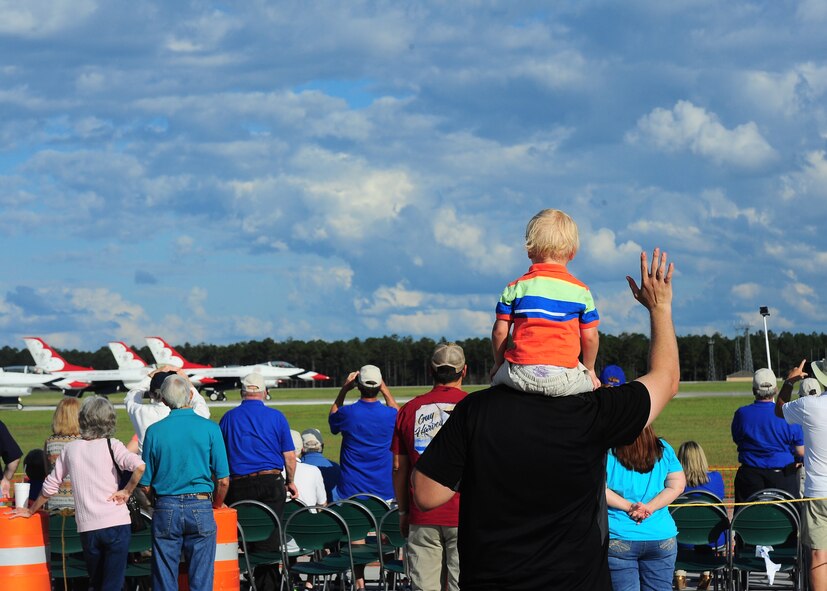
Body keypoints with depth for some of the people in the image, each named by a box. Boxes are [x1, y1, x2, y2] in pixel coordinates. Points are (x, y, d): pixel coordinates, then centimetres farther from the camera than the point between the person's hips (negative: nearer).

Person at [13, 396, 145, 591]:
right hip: (116, 523, -3)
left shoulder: (70, 449, 8)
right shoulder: (111, 445, -3)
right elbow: (139, 466, -21)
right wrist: (127, 491, -6)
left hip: (87, 527, 3)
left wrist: (31, 511, 28)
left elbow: (50, 486, 14)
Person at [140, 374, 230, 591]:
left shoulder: (154, 431, -1)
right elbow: (223, 480, -3)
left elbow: (145, 485, 2)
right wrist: (216, 506, 15)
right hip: (200, 507, -1)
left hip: (165, 510, 1)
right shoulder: (209, 428, -3)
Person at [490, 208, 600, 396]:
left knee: (497, 375, 29)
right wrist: (589, 370, 25)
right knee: (591, 383, 26)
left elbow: (499, 331, 6)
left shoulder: (515, 288, 8)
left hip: (521, 375, 1)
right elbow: (590, 337, 9)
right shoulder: (580, 290, 8)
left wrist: (498, 364, 22)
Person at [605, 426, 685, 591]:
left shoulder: (607, 452, -8)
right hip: (662, 537, 3)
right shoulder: (664, 449, 3)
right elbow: (677, 485, 2)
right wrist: (650, 508, -5)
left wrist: (629, 507, -10)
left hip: (617, 539, -3)